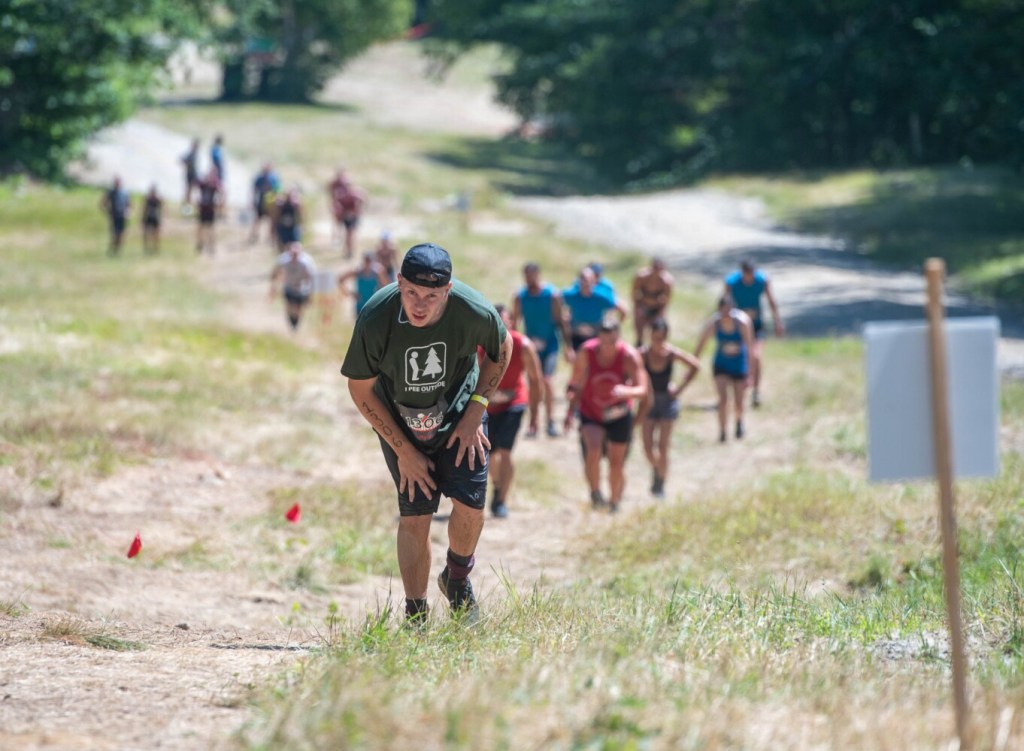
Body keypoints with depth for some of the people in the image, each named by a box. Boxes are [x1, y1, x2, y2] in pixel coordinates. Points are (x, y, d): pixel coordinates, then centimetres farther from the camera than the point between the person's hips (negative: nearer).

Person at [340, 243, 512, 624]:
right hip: (398, 420, -1)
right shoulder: (375, 320, -31)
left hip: (458, 414, 1)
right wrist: (403, 451, -12)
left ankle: (457, 578, 22)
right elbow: (361, 391, -15)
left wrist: (475, 411, -8)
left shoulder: (474, 312, -29)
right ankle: (415, 618, 4)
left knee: (470, 505, -9)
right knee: (414, 515, -7)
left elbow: (501, 349, -3)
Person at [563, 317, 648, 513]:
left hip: (619, 416, 0)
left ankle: (614, 503, 30)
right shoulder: (586, 352, -16)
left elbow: (642, 389, -26)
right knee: (593, 449, -27)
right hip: (590, 415, 0)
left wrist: (626, 392, -47)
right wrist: (571, 410, -11)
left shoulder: (629, 356, -20)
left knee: (617, 463, 7)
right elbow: (576, 384, -3)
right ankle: (595, 492, -10)